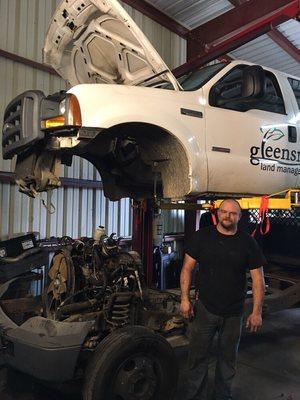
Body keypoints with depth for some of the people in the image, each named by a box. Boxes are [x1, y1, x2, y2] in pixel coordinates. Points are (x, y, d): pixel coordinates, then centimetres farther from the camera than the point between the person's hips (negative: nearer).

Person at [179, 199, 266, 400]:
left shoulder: (248, 243, -4)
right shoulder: (202, 236, -5)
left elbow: (258, 278, -2)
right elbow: (187, 268, -2)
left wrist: (257, 311, -5)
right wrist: (185, 299, -7)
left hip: (233, 313, 1)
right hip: (204, 308, -1)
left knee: (228, 357, 18)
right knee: (198, 356, 11)